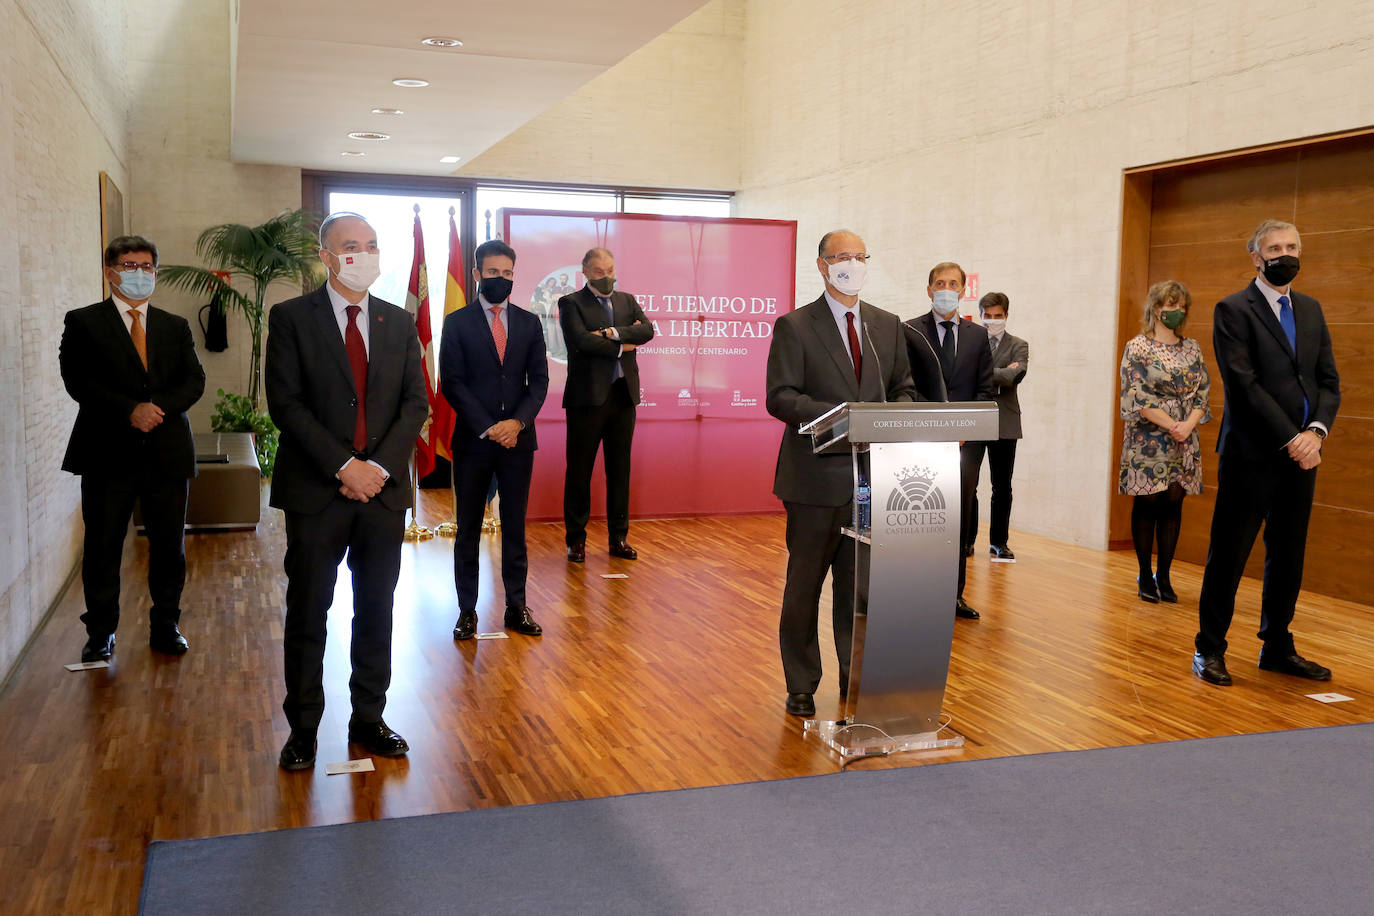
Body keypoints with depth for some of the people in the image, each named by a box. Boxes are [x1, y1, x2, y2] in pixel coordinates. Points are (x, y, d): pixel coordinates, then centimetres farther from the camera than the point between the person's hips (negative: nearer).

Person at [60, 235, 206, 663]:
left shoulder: (176, 327, 14)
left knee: (170, 547, 7)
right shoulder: (83, 322, 5)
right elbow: (78, 380, -7)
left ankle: (166, 626, 21)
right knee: (102, 548, 4)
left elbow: (194, 381, 3)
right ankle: (101, 632, 18)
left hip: (168, 453, 2)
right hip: (108, 454, -2)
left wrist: (159, 407, -15)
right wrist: (130, 410, -19)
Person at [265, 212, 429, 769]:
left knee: (376, 611, 9)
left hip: (384, 490, 3)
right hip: (316, 492, -3)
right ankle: (303, 728, 17)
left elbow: (416, 403, 4)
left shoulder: (399, 323, 10)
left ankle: (369, 720, 22)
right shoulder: (291, 318, 0)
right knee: (307, 614, 5)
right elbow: (286, 404, -8)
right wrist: (344, 467, -15)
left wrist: (379, 465, -10)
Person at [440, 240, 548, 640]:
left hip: (518, 439, 2)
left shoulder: (529, 323, 9)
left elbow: (539, 380, 5)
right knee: (468, 531, 5)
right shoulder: (457, 323, 1)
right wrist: (488, 428, -13)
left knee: (515, 528, 8)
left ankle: (516, 607, 16)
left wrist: (518, 422, -10)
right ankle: (467, 611, 13)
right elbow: (452, 384, -5)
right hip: (472, 440, -2)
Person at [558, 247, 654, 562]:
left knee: (620, 469, 9)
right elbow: (580, 340, -16)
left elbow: (646, 330, -3)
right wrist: (621, 346, -10)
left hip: (623, 395, 4)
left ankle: (619, 537, 17)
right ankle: (576, 539, 12)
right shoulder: (571, 303, 0)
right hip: (587, 395, -4)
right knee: (579, 469, 2)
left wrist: (613, 332, -16)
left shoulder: (627, 300, 14)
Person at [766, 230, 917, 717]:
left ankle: (858, 679, 22)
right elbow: (779, 397, -10)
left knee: (860, 584, 11)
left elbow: (903, 387, 18)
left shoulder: (887, 325, 13)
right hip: (817, 476, -4)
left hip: (872, 475, 4)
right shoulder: (794, 326, -3)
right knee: (805, 585, 6)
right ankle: (801, 686, 18)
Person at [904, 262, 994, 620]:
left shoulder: (978, 335, 12)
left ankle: (954, 593, 16)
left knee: (960, 519, 7)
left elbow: (984, 389, 9)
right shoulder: (910, 331, 2)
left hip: (965, 442, 3)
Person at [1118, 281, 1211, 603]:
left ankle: (1163, 575, 11)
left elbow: (1203, 391, 7)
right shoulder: (1138, 347, -4)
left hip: (1184, 440, 4)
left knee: (1173, 503, 4)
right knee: (1147, 503, 0)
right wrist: (1172, 425, -14)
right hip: (1148, 439, -4)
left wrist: (1189, 424, -10)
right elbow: (1138, 396, -11)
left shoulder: (1192, 348, 11)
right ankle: (1145, 575, 9)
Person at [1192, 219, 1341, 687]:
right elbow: (1243, 384, -13)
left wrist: (1317, 430, -9)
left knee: (1288, 559, 12)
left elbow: (1329, 381, 10)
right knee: (1228, 556, 1)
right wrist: (1290, 438, -16)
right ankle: (1210, 649, 12)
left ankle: (1277, 647, 25)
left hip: (1300, 456, 6)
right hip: (1251, 455, -6)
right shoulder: (1233, 310, -5)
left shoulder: (1311, 310, 15)